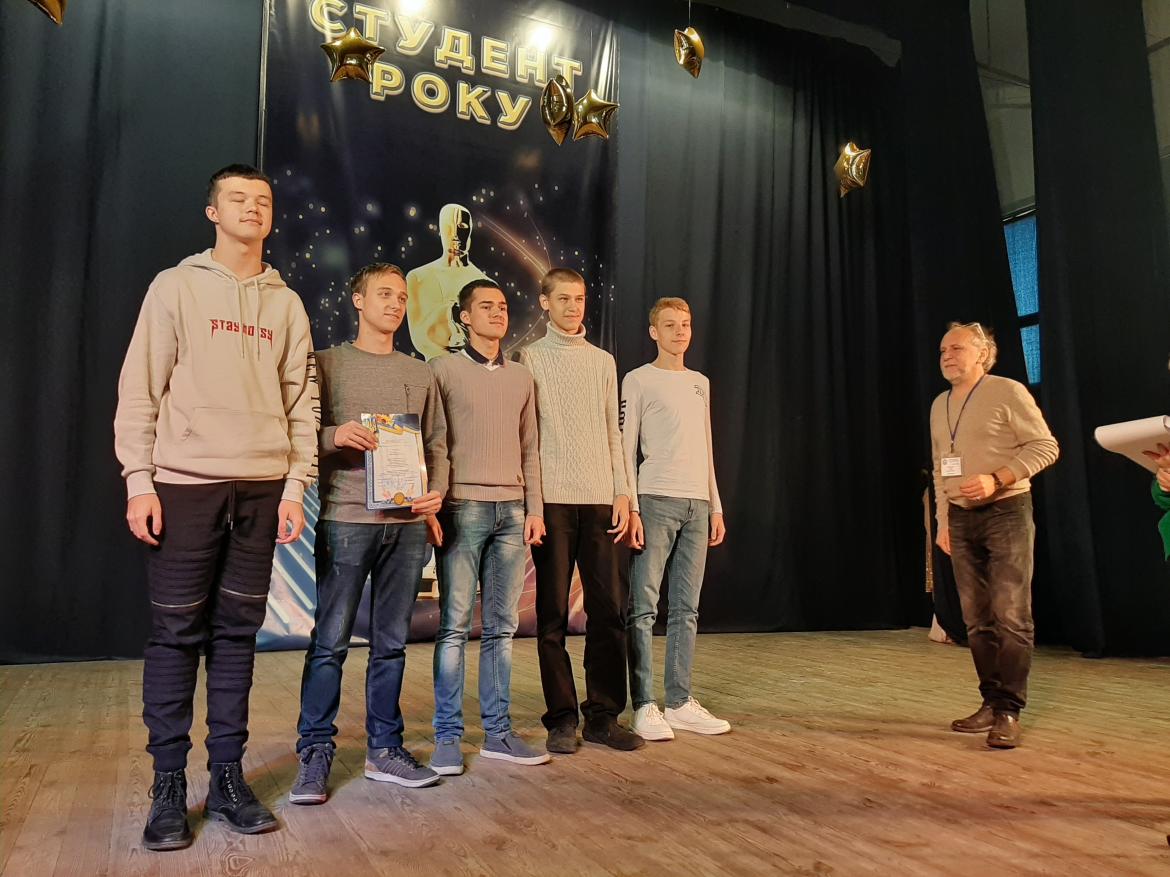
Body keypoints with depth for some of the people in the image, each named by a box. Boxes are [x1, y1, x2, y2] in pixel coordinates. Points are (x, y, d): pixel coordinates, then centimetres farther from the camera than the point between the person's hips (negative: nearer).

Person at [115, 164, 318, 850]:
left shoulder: (287, 303, 12)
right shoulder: (177, 286, 5)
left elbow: (302, 402, 8)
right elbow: (140, 388, 0)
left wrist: (295, 487, 1)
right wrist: (140, 481, -8)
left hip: (263, 489, 3)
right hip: (184, 484, -2)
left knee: (238, 633, 7)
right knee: (178, 633, 2)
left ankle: (228, 775, 17)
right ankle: (169, 785, 13)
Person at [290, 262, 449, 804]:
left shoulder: (420, 374, 16)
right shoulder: (328, 363, 6)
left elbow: (436, 443, 15)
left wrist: (437, 491, -1)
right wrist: (334, 435, -18)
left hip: (407, 522, 4)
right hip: (346, 517, -3)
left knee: (391, 643, 9)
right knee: (330, 642, -1)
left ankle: (385, 750, 19)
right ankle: (315, 755, 10)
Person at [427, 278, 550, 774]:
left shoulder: (521, 378, 17)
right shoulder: (443, 370, 4)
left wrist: (533, 508, 9)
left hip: (512, 511, 4)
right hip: (462, 508, -4)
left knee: (501, 627, 5)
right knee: (454, 626, -3)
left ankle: (498, 733, 13)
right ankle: (448, 737, 6)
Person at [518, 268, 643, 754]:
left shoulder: (603, 361, 16)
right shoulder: (529, 358, 5)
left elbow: (613, 432, 15)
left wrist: (622, 494, 5)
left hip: (600, 499, 3)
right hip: (552, 499, -3)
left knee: (609, 609, 2)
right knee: (553, 614, 2)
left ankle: (602, 715, 13)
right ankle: (561, 718, 11)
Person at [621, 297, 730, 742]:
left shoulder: (700, 383, 19)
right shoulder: (638, 380, 1)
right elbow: (626, 449, -4)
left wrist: (716, 507, 15)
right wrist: (631, 509, -12)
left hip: (697, 504, 6)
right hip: (655, 500, -6)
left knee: (686, 608, 7)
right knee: (644, 607, -5)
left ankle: (680, 702, 14)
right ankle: (644, 706, 2)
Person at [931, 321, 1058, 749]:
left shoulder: (1008, 392, -5)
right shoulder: (940, 405, 14)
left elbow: (1045, 446, -9)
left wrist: (997, 479, -20)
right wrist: (942, 521, 15)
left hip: (1006, 512, -6)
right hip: (961, 518, 6)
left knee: (1011, 616, -7)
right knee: (977, 620, 8)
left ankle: (1009, 710, -2)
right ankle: (991, 702, 17)